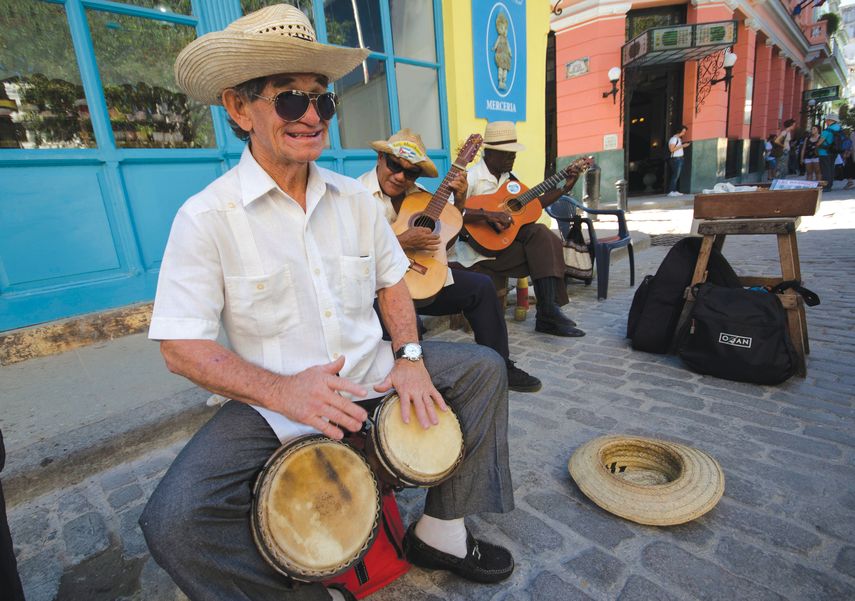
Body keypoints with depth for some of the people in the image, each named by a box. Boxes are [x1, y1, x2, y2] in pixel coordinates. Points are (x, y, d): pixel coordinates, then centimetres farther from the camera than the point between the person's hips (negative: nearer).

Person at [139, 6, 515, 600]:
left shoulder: (354, 197, 2)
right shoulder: (206, 217, -13)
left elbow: (392, 280, 9)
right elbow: (181, 345, -13)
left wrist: (409, 354, -7)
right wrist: (280, 391, -27)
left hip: (371, 374, 5)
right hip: (272, 403, -4)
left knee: (484, 367, 1)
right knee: (174, 520, -24)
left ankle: (441, 531, 13)